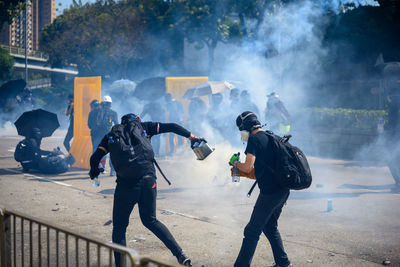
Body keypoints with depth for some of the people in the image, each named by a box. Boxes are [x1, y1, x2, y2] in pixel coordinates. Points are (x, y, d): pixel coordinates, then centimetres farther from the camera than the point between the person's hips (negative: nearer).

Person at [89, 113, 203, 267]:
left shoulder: (111, 135, 16)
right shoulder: (143, 127, 17)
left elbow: (95, 158, 11)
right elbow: (171, 127, 11)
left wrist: (94, 172, 31)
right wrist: (192, 137, 18)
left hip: (126, 184, -2)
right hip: (148, 179, 2)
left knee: (119, 227, 13)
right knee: (150, 220, 21)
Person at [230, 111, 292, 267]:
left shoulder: (254, 139, -10)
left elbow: (248, 168, -17)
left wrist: (235, 163, 4)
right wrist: (240, 171, 25)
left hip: (270, 193, -9)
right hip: (283, 191, 9)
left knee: (252, 231, -3)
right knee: (270, 227, 23)